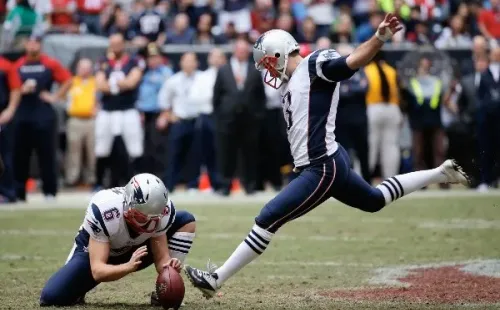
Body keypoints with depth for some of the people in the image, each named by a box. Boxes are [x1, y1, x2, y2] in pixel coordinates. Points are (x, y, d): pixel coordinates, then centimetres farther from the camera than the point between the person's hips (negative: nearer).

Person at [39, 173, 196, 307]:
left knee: (186, 221, -16)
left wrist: (168, 265, -43)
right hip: (94, 251, -3)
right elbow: (98, 271, -39)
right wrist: (129, 267, -57)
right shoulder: (103, 211, -38)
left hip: (134, 251, 3)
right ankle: (77, 292, 12)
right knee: (51, 297, -25)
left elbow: (161, 258, -19)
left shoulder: (162, 211, -27)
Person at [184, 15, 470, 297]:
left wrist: (380, 37, -40)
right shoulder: (291, 82, 16)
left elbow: (355, 61, -26)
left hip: (322, 168, -11)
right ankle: (440, 173, 38)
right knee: (375, 200, 28)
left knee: (268, 220, -10)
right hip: (328, 164, 11)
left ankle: (216, 280, -8)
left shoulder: (316, 65, -12)